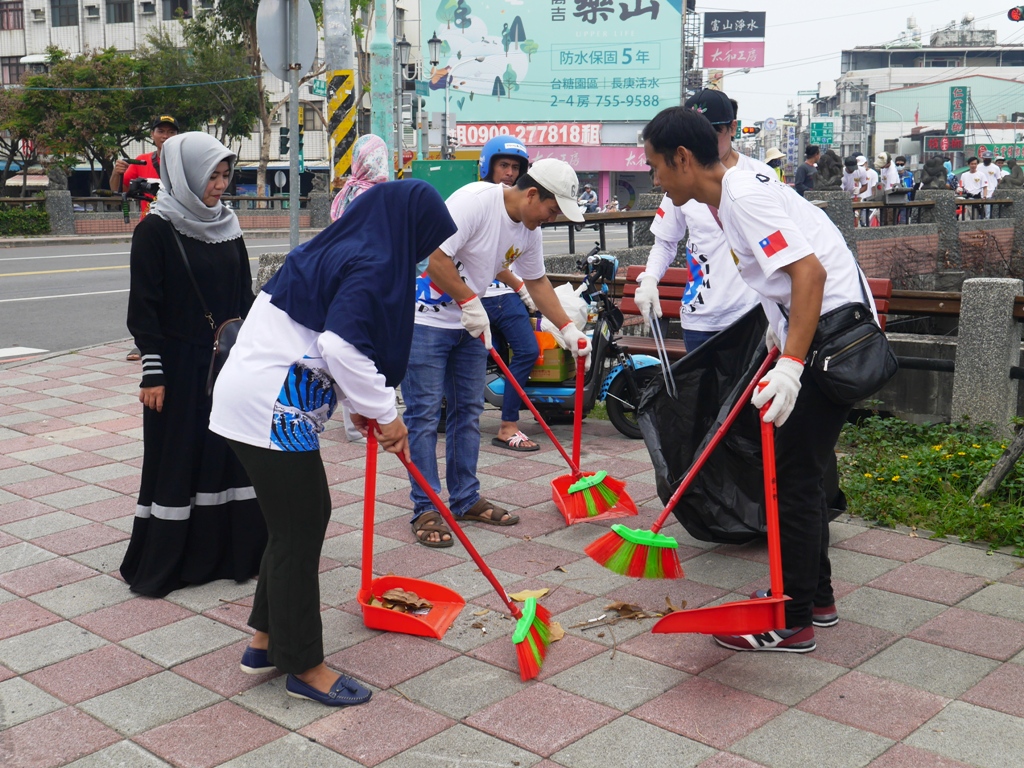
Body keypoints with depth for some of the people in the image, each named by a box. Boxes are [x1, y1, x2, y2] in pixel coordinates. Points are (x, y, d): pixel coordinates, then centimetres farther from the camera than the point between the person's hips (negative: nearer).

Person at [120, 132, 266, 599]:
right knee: (177, 459, 2)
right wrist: (153, 372, -14)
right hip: (180, 367, -5)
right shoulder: (157, 229, -10)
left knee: (231, 452, 9)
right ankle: (160, 565, 16)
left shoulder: (227, 225, 8)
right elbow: (144, 307, -11)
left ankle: (233, 550, 22)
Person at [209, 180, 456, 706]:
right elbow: (343, 347, -25)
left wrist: (359, 405, 17)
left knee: (303, 515, 19)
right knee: (300, 529, 1)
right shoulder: (374, 266, -13)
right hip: (273, 410, -10)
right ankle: (304, 667, 15)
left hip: (245, 394, 10)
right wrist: (385, 412, -13)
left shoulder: (334, 250, 17)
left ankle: (266, 639, 30)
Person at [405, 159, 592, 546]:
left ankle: (465, 499, 22)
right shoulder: (474, 201, -22)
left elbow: (537, 282, 18)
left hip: (470, 323, 9)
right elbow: (436, 259, -25)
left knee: (468, 411, 11)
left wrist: (568, 329, 15)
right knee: (425, 415, -4)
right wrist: (470, 302, -17)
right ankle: (425, 510, 3)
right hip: (425, 320, -8)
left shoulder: (528, 230, 5)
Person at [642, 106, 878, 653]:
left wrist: (790, 366, -32)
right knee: (799, 471, 17)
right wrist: (778, 342, 31)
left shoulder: (744, 196, -18)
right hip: (815, 336, 10)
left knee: (793, 476, -5)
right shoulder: (734, 193, 13)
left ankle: (792, 622, 6)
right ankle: (815, 596, 30)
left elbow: (810, 271, -27)